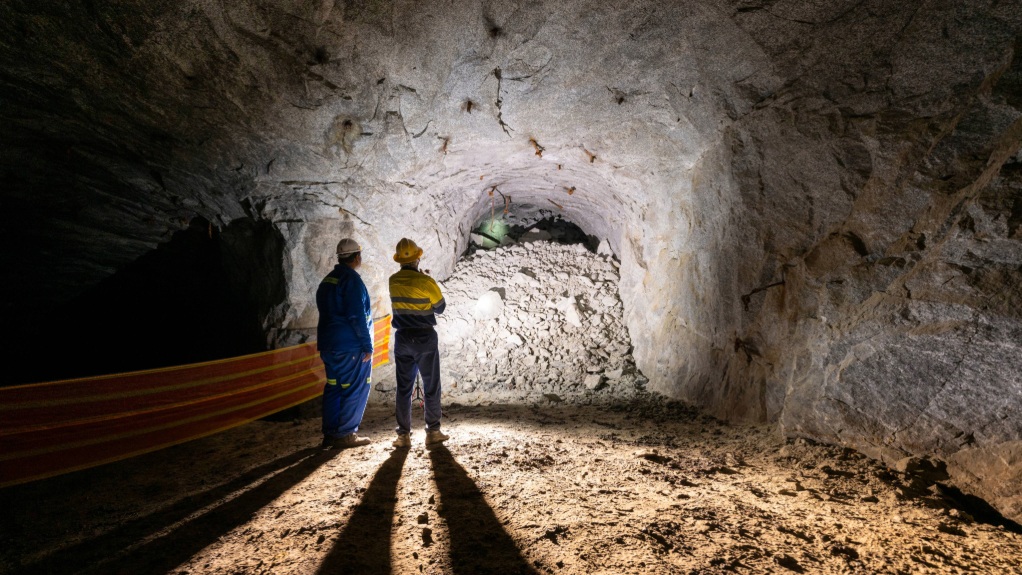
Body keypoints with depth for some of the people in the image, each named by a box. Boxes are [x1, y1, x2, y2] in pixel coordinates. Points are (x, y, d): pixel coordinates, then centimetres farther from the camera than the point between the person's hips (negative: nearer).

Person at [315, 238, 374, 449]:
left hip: (328, 344, 9)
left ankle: (330, 434, 18)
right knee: (355, 390, 0)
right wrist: (367, 345, -14)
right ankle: (346, 435, 4)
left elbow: (326, 313, 18)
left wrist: (326, 344, 21)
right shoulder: (352, 279, -13)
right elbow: (357, 316, -19)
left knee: (333, 388, 13)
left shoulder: (327, 281, 15)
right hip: (351, 346, -9)